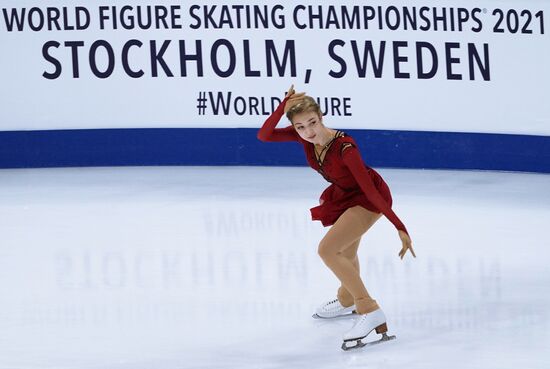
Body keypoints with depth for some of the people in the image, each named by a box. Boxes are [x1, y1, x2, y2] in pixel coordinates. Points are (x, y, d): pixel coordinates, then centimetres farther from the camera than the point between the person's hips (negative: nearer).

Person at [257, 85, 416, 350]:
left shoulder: (344, 147, -36)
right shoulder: (304, 137, -18)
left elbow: (371, 190, -35)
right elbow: (264, 136, -22)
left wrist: (400, 228, -34)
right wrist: (283, 106, -34)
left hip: (369, 198, -8)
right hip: (344, 195, 8)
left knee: (327, 250, -22)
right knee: (346, 254, 30)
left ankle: (371, 312, -18)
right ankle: (347, 301, 59)